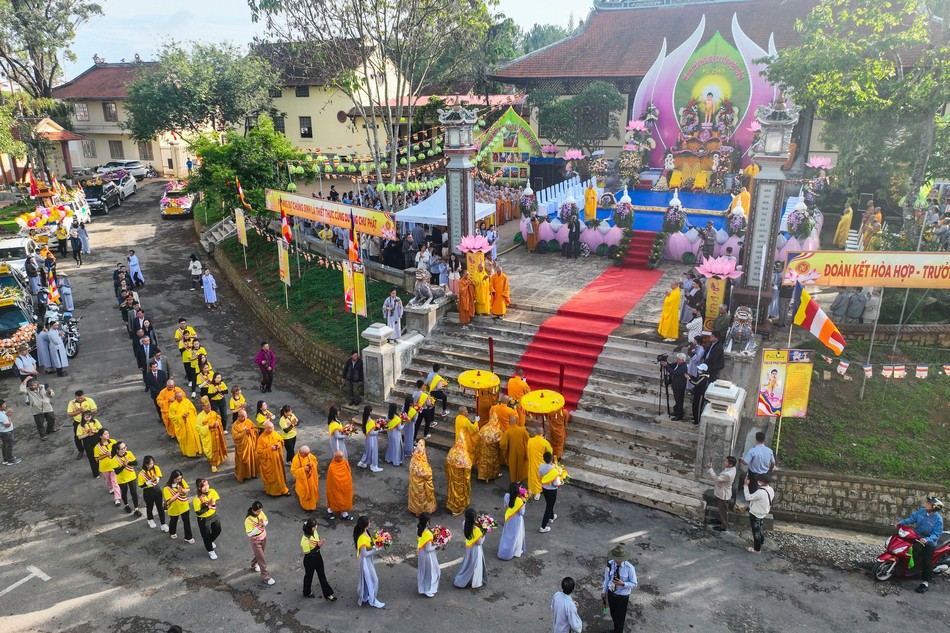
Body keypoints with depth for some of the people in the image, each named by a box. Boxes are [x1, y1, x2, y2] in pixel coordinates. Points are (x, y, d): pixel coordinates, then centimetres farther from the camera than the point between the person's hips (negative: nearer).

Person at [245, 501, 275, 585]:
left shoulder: (261, 513, -13)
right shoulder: (248, 520, -30)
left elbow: (266, 521, 2)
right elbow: (249, 534, -26)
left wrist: (263, 524, -20)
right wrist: (258, 527, -33)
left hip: (264, 537, 6)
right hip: (256, 540, -6)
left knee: (259, 554, 28)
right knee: (262, 559, 4)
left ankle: (254, 565, 57)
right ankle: (266, 577, 18)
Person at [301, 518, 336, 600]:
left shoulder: (314, 532, -14)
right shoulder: (305, 540, -35)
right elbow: (308, 554, -27)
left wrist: (321, 542, -19)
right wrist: (318, 546, -32)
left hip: (318, 556, 6)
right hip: (309, 560, -6)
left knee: (322, 575, 18)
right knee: (309, 576, 21)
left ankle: (328, 594, 32)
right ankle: (307, 593, 48)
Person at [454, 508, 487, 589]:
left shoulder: (464, 524, -17)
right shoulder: (476, 529, -36)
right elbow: (479, 542, -24)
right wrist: (483, 535, -10)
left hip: (468, 547, 6)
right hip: (475, 548, -6)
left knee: (468, 563, 27)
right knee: (475, 565, 16)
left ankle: (460, 580, 43)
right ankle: (474, 583, 34)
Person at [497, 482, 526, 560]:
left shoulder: (507, 496, -16)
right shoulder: (519, 500, -32)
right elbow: (522, 512, -20)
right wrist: (524, 503, -13)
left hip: (508, 518, 5)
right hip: (516, 520, -5)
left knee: (507, 534, 23)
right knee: (516, 535, 15)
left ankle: (504, 550, 39)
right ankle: (515, 552, 31)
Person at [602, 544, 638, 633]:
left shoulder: (629, 568, -25)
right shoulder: (610, 564, -17)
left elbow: (634, 583, -14)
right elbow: (606, 578, -1)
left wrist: (623, 584, -31)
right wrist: (604, 591, 8)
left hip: (622, 596, -4)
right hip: (611, 593, 4)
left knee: (620, 617, 15)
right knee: (613, 615, 26)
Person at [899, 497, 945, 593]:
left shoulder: (938, 519, -21)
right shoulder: (921, 511, -6)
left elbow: (936, 534, -23)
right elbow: (912, 518, 4)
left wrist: (927, 539, -37)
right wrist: (902, 522, -9)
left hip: (929, 543, -5)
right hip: (917, 538, 5)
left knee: (927, 562, -3)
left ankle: (925, 582, 3)